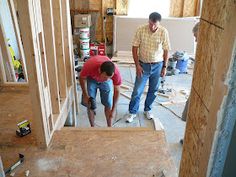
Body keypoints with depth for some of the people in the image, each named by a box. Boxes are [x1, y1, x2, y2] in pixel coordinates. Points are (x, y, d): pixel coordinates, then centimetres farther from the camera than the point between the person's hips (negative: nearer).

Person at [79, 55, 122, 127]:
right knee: (90, 105, -3)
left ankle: (109, 127, 14)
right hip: (91, 79, 0)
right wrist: (85, 95, -18)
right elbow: (82, 78, -18)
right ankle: (92, 127, 15)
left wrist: (113, 110, -15)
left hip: (106, 82, 1)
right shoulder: (89, 66, -42)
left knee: (108, 104, -4)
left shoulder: (116, 72, -37)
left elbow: (117, 91, -20)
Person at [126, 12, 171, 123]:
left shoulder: (164, 32, -10)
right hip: (143, 65, -1)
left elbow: (166, 50, -1)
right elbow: (134, 48, -7)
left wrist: (164, 67, -1)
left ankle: (147, 110, 34)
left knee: (153, 90, 13)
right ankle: (132, 112, 20)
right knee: (137, 90, 2)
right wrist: (137, 65, -11)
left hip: (157, 65, 1)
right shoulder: (140, 30, -12)